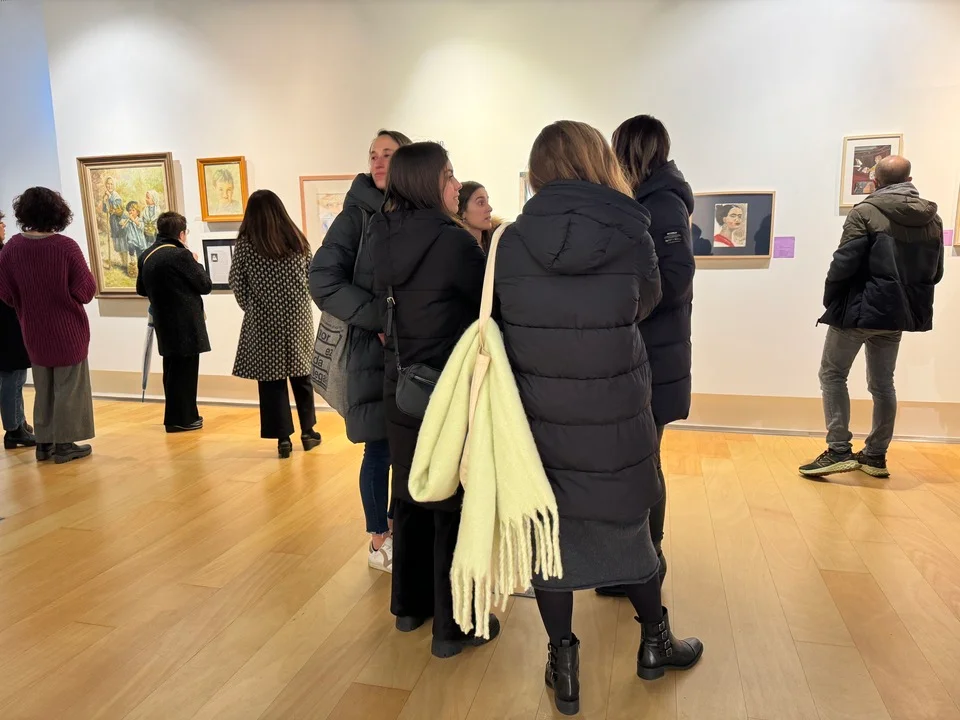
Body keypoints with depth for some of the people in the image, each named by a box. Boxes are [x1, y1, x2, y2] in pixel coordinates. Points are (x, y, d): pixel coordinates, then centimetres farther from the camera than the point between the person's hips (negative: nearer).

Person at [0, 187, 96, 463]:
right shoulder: (65, 246, -18)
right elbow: (86, 291, -13)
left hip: (34, 332, 4)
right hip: (68, 330, -4)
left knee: (43, 389, 17)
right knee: (68, 388, 7)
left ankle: (44, 442, 24)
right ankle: (64, 444, 11)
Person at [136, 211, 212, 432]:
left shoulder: (146, 256, 8)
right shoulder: (180, 255, -16)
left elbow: (141, 289, 18)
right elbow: (205, 285, -11)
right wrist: (196, 263, 3)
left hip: (164, 322, 8)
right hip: (185, 324, -8)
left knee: (173, 370, 16)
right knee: (184, 371, 1)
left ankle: (176, 416, 26)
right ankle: (180, 419, 6)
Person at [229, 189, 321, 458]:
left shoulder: (245, 243, -5)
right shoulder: (297, 239, 2)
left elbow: (237, 283, -3)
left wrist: (252, 309, 10)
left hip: (265, 321, -3)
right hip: (298, 318, 3)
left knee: (271, 379, 5)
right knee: (301, 376, 15)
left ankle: (283, 438, 6)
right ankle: (308, 432, 23)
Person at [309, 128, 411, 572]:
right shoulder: (358, 215, -5)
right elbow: (323, 280, -12)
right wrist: (379, 319, -18)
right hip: (374, 350, -4)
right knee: (380, 447, 5)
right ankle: (379, 543, 23)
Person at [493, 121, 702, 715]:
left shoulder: (512, 242, -8)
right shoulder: (631, 236, -11)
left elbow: (504, 318, 2)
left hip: (539, 420, 1)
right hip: (616, 420, 0)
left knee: (548, 533, 15)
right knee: (628, 527, 20)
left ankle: (563, 666, 29)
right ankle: (655, 642, 42)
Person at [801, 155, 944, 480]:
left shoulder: (866, 212, -11)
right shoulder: (933, 218, 8)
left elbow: (844, 262, -17)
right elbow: (935, 272, 11)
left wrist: (830, 300, -3)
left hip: (860, 308, -6)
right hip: (900, 312, 6)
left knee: (832, 375, 5)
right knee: (882, 383, 15)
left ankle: (839, 451, -2)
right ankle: (876, 455, 20)